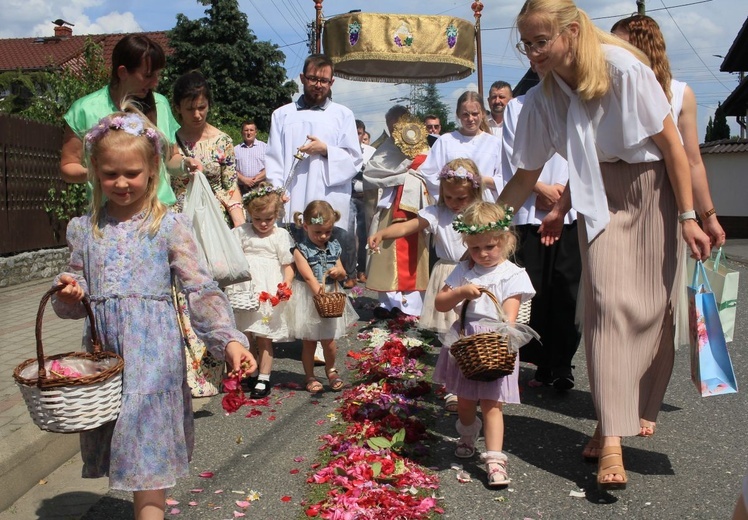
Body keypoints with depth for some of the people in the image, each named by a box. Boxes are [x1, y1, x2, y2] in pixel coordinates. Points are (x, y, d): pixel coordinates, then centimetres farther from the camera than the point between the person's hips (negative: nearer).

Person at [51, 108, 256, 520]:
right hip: (103, 349, 5)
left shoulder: (169, 226, -4)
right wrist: (70, 294, -11)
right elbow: (76, 299, 13)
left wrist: (229, 339, -22)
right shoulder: (84, 229, 8)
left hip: (152, 350, -4)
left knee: (148, 451, -4)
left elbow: (202, 289, -10)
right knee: (117, 446, 12)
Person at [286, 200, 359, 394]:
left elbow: (342, 274, 13)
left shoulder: (334, 247, 4)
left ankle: (331, 370, 32)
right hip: (308, 299, -4)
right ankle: (309, 376, 22)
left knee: (329, 341, 8)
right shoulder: (301, 249, -12)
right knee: (308, 342, 6)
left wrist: (338, 272, -10)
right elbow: (309, 277, -21)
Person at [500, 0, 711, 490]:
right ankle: (612, 438, -9)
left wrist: (688, 218, -14)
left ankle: (639, 410, 23)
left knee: (652, 306, 0)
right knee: (607, 302, -10)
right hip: (601, 198, 3)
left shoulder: (624, 68, -20)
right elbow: (526, 176, 2)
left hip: (654, 191, -2)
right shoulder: (542, 99, -7)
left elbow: (671, 144, -14)